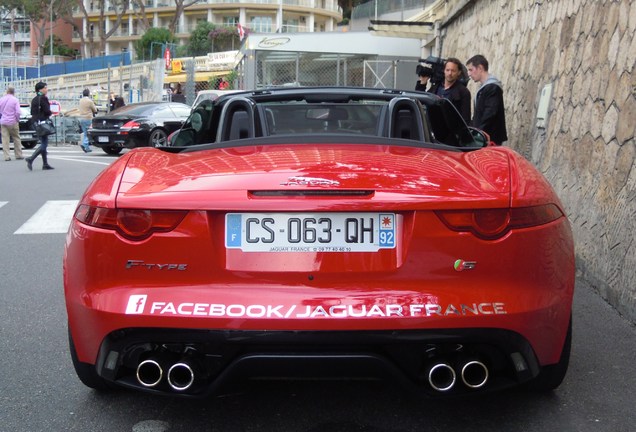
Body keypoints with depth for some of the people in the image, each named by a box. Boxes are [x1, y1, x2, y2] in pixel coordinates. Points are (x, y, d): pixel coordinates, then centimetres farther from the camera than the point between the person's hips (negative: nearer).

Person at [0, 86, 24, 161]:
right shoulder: (15, 100, -7)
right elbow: (17, 112, -13)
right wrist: (17, 120, 1)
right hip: (12, 122, -2)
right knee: (16, 138, 10)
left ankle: (6, 156, -2)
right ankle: (18, 155, 13)